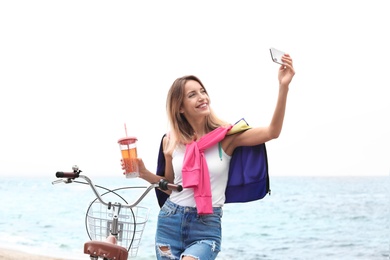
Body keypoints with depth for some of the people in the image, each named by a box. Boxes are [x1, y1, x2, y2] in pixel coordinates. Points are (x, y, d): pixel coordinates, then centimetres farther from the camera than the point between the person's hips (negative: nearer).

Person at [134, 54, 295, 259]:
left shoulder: (226, 136, -6)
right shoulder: (171, 141, 2)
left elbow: (272, 132, -20)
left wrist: (283, 86, -29)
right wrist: (144, 173, -3)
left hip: (207, 227, -3)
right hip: (169, 222, 3)